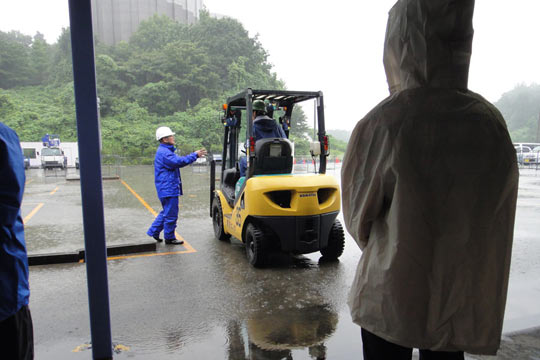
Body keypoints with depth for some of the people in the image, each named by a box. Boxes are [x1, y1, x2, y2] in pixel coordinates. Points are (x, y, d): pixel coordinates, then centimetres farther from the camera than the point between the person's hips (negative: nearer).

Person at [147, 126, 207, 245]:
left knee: (166, 212, 21)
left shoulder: (165, 151, 19)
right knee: (171, 214, -1)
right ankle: (169, 238, 10)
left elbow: (178, 160, 21)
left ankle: (153, 232, 27)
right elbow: (179, 161, -26)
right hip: (168, 189, -11)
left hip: (167, 189, 11)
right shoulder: (164, 153, -18)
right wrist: (195, 155, -21)